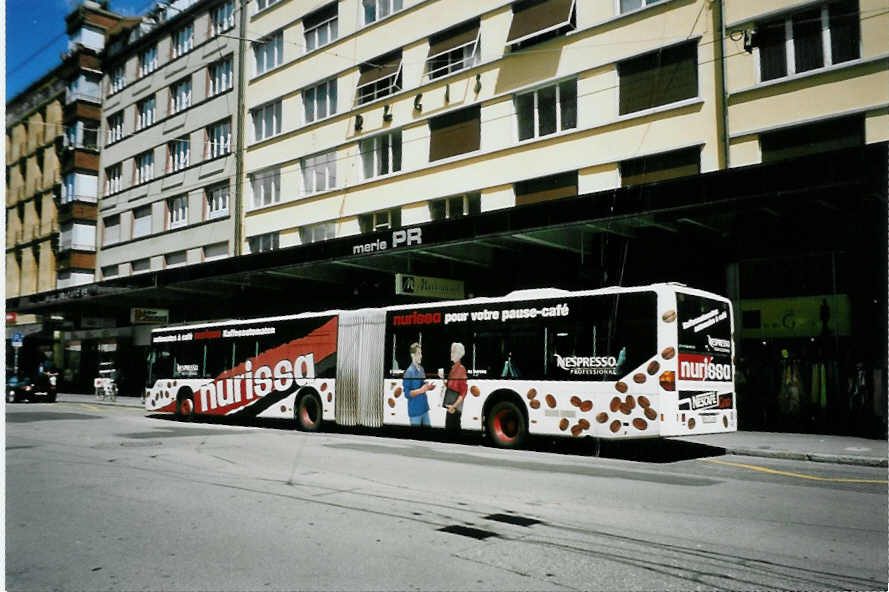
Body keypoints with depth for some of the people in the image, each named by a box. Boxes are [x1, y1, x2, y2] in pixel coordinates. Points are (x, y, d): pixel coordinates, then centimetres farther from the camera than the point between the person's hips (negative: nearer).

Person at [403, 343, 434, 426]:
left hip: (425, 408, 7)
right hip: (415, 410, -7)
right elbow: (407, 393, -17)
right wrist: (421, 390, -26)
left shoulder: (421, 369, 7)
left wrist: (429, 386, -1)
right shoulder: (409, 372, -16)